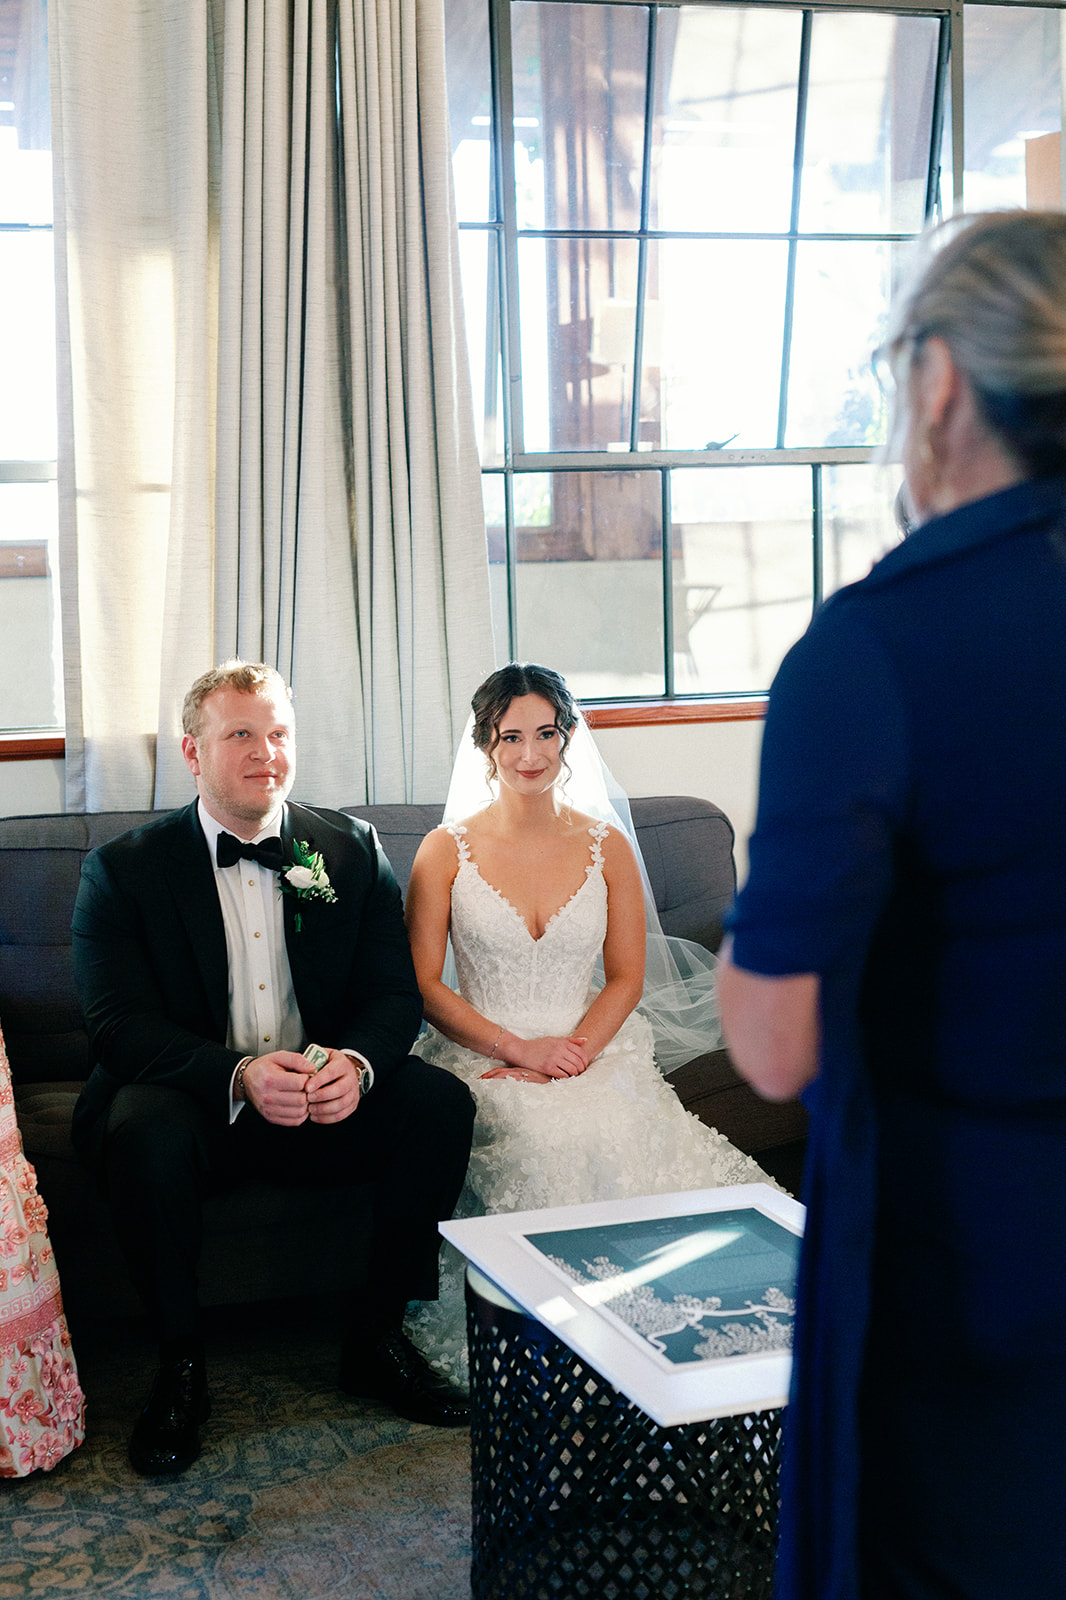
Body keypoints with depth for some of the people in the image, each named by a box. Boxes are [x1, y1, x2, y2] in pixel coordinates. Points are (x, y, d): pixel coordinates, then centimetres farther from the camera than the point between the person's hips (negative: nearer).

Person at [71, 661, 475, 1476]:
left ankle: (378, 1338, -6)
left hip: (329, 1097, 3)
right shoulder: (125, 868, -3)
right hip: (191, 1100, -2)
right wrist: (240, 1076, -30)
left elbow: (396, 995, 2)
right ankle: (181, 1361, -14)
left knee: (441, 1101, -23)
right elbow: (118, 1022, -12)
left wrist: (358, 1062, -23)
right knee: (143, 1129, -35)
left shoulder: (352, 850, 4)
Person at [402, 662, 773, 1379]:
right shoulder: (448, 850, 1)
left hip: (591, 1053, 2)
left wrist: (572, 1053, -12)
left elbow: (626, 976, 7)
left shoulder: (608, 845, 8)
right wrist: (521, 1048, -14)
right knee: (552, 1144, -33)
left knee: (628, 1135, -30)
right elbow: (423, 985, -2)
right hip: (483, 1057, -2)